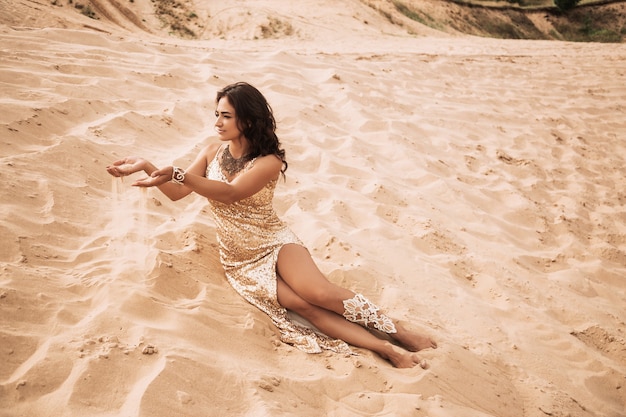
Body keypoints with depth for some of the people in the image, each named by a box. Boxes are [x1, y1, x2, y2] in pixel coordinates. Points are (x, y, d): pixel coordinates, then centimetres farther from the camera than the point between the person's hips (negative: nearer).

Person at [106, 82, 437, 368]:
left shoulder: (269, 162, -12)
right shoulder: (212, 153, 2)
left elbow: (229, 193, -26)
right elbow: (177, 193, 2)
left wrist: (175, 173, -34)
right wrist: (146, 166, -13)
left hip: (276, 242, -2)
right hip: (240, 261, 2)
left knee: (319, 293, -29)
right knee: (299, 305, -23)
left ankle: (399, 333, -15)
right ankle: (385, 350, -25)